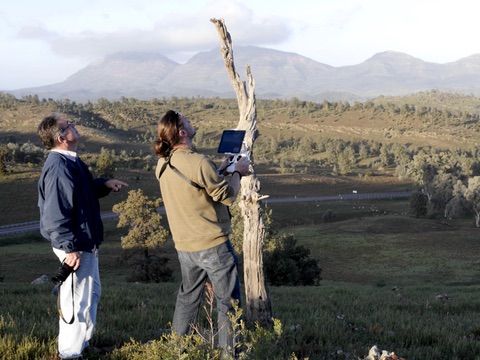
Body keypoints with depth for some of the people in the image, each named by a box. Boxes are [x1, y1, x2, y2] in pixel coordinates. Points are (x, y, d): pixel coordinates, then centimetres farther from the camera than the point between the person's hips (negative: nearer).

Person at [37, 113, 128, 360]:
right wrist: (70, 248, -27)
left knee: (91, 291, 22)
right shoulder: (58, 168, -24)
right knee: (80, 299, -3)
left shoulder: (71, 162, 9)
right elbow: (56, 214, -27)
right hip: (75, 246, -11)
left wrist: (104, 184, 8)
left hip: (85, 242, 11)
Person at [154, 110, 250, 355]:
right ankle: (229, 352, 10)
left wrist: (223, 168, 15)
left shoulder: (163, 165, 2)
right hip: (213, 244, -7)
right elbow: (227, 196, -14)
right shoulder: (198, 163, -22)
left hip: (185, 246, 7)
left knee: (187, 298, 20)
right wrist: (237, 172, 2)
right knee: (227, 302, 5)